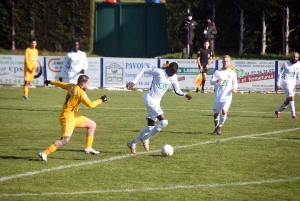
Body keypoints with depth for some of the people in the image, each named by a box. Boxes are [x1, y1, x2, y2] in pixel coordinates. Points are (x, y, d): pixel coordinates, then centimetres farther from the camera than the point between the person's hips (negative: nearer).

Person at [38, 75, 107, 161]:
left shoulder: (72, 86, 5)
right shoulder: (80, 93, -20)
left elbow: (61, 84, 22)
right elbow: (90, 104, -26)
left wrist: (51, 82, 39)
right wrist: (101, 100, -12)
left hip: (74, 117, 10)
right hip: (67, 118, -10)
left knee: (92, 124, 15)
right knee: (65, 139, -20)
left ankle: (88, 148, 18)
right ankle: (44, 153, -20)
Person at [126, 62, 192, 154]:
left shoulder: (173, 78, 6)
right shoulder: (159, 72, -15)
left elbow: (177, 91, 13)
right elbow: (144, 70, -9)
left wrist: (185, 95, -7)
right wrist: (134, 82, -15)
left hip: (156, 102, 8)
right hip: (150, 100, -8)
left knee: (151, 126, 11)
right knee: (164, 121, -17)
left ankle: (132, 144, 22)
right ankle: (145, 139, -3)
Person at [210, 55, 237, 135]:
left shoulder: (232, 73, 5)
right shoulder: (217, 72, 3)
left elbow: (235, 83, 15)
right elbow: (211, 81, -4)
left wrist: (235, 88, -7)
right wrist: (217, 81, -26)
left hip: (227, 96, -1)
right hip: (217, 96, 1)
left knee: (224, 111, -19)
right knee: (216, 113, 7)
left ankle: (219, 127, -4)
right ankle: (216, 127, 30)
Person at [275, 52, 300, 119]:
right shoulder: (286, 64, -6)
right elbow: (280, 74, -1)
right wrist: (278, 84, -5)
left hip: (293, 83, 5)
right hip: (286, 82, -5)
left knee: (288, 100, 11)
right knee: (291, 98, -18)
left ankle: (278, 111, 30)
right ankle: (293, 115, -18)